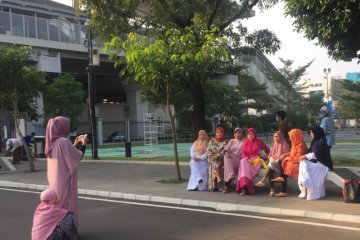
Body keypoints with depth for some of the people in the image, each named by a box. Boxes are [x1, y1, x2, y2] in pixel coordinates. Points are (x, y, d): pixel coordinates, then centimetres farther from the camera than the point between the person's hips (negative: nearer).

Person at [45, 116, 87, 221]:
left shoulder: (52, 142, 7)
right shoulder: (64, 142, -19)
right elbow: (76, 158, -13)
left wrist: (76, 145, 20)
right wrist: (83, 144, -1)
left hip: (55, 180, 8)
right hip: (65, 180, -8)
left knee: (58, 204, 16)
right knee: (67, 205, 0)